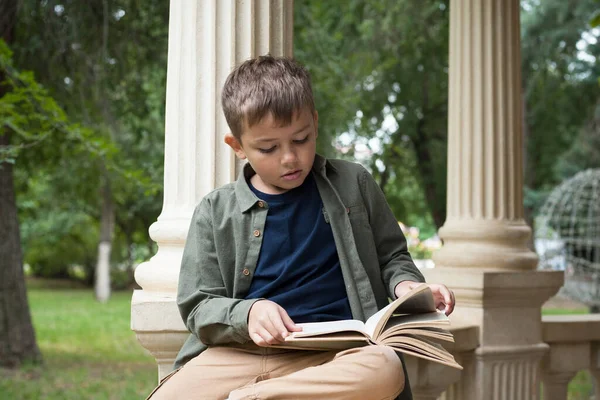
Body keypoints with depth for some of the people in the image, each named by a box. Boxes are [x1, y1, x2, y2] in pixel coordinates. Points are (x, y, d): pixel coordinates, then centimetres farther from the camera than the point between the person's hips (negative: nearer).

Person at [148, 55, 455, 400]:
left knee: (385, 370, -36)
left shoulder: (353, 184, 12)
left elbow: (390, 255, 22)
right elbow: (198, 307, 8)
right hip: (238, 353, -1)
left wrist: (404, 283, -1)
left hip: (331, 352, 2)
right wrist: (247, 314, -13)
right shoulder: (216, 212, 10)